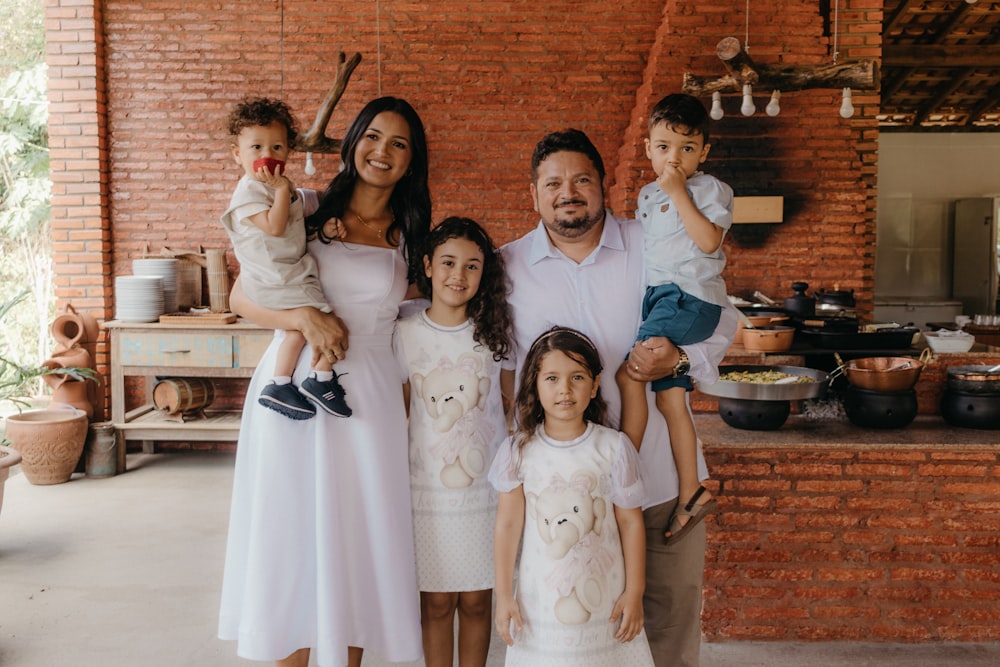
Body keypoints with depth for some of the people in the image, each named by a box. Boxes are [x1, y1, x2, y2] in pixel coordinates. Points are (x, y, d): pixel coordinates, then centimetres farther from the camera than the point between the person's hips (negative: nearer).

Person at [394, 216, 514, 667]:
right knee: (437, 601, 8)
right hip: (429, 490, -1)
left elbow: (513, 406, 8)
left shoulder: (495, 332, 1)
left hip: (487, 487, 1)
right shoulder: (405, 334, -3)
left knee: (476, 600, 10)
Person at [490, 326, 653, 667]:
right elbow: (507, 524, -4)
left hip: (604, 596, 0)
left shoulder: (614, 448, -9)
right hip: (540, 600, 1)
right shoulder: (519, 450, -8)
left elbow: (631, 522, -4)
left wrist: (634, 592, -2)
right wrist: (503, 594, -2)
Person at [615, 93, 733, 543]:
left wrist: (679, 194, -13)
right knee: (670, 398, 5)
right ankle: (691, 494, 11)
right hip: (659, 296, 7)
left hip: (691, 298, -7)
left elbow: (709, 240, -16)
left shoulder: (710, 189, -1)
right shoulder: (647, 194, 19)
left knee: (628, 375, -18)